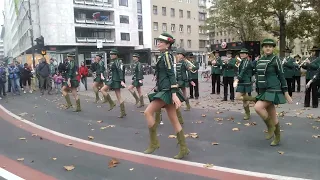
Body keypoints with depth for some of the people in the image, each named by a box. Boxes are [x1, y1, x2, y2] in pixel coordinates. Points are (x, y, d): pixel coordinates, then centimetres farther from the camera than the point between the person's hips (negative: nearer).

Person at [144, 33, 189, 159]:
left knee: (148, 112, -9)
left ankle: (154, 143, 1)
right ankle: (184, 149, 13)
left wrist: (174, 94, -24)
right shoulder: (163, 56, 19)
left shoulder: (166, 55, -9)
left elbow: (171, 75, -18)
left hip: (167, 91, -10)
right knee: (174, 120, 8)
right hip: (164, 91, 10)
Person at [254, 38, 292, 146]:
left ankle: (270, 127, -2)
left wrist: (286, 92, -7)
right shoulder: (260, 60, 10)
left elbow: (281, 76, -6)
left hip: (273, 90, -6)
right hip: (263, 91, 6)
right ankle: (277, 139, 24)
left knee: (258, 107, -24)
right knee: (273, 117, 12)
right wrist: (259, 91, 18)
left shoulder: (276, 59, -7)